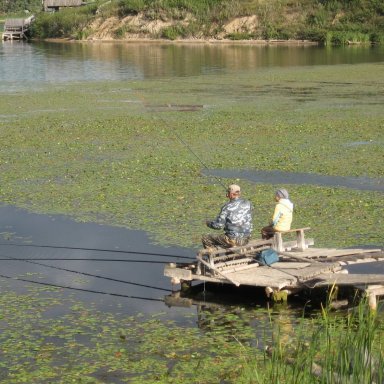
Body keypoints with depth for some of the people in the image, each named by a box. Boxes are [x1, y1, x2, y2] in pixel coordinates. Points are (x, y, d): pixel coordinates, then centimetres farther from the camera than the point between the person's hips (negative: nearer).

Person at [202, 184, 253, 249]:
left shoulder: (227, 207, -15)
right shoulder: (248, 204, 0)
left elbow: (218, 225, -14)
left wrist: (208, 223, 5)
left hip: (233, 240, -7)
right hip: (246, 240, 7)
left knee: (205, 239, 9)